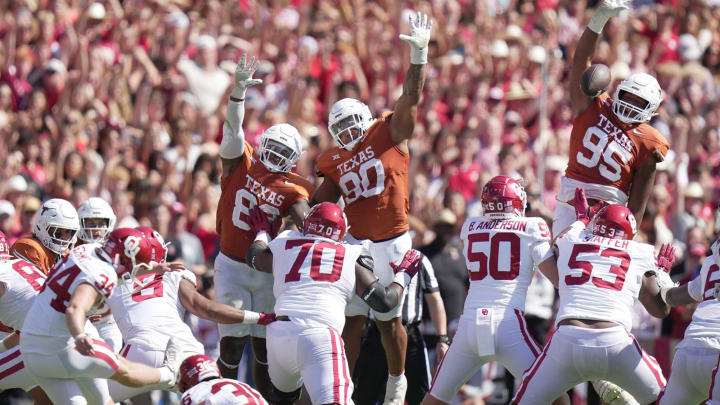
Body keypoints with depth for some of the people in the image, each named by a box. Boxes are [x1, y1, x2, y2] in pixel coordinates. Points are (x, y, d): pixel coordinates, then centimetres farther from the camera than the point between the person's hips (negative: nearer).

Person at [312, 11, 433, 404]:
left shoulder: (390, 133, -3)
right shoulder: (334, 161, 7)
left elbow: (410, 96, -14)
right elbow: (320, 204, 13)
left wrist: (418, 54, -26)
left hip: (392, 242, -3)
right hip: (356, 243, 3)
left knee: (389, 320, 8)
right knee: (353, 319, 1)